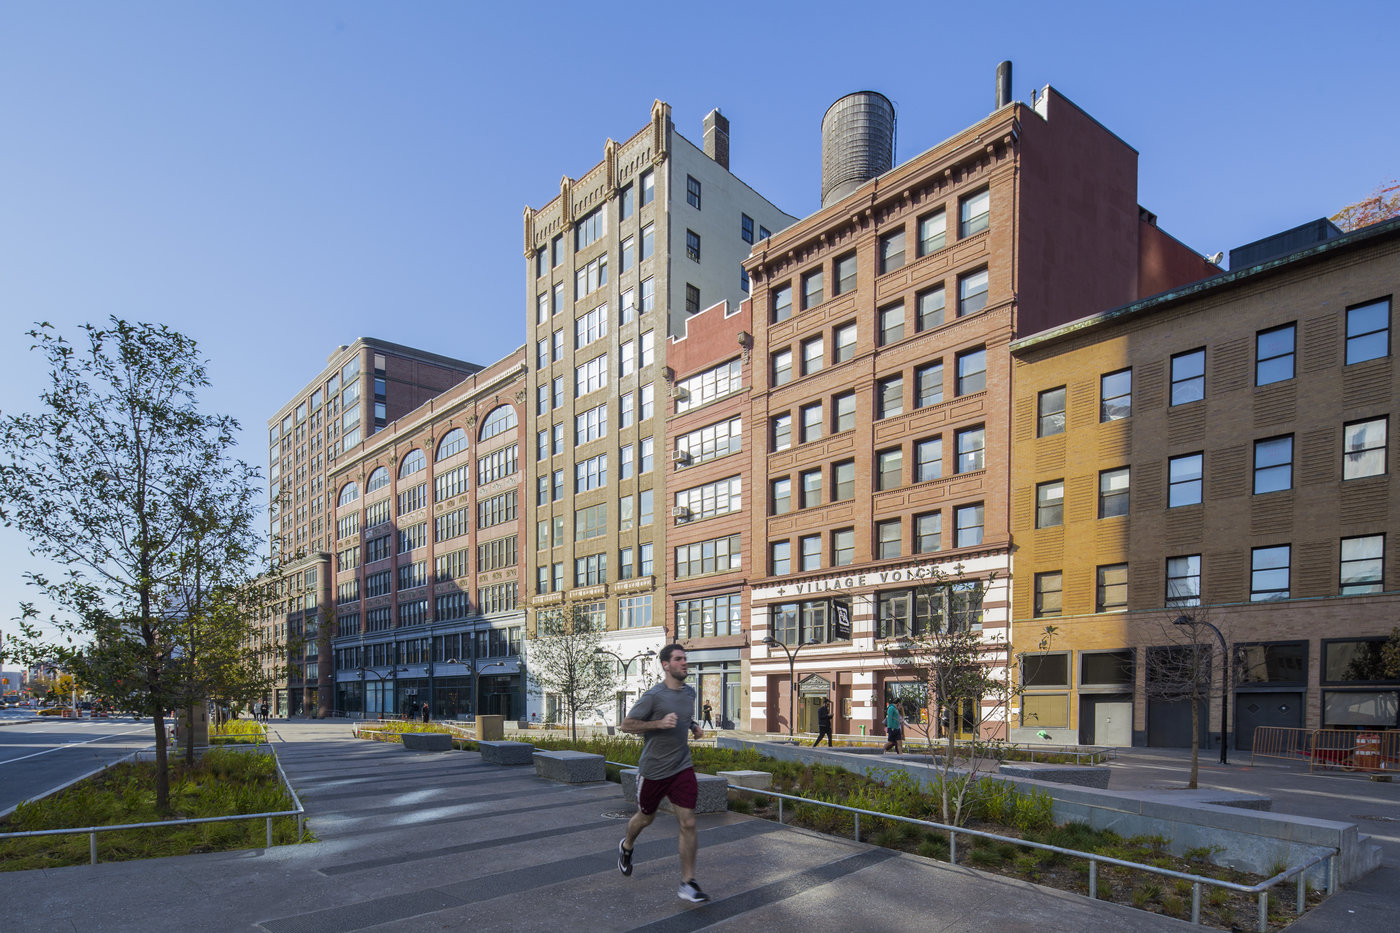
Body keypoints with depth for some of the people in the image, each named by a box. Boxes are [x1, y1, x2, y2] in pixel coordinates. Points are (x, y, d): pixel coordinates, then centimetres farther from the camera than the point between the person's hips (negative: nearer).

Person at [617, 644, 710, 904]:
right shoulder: (653, 696, -16)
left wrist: (694, 726, 5)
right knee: (646, 817, 17)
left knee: (688, 823, -6)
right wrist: (659, 723, -24)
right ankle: (626, 847, 49)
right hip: (653, 770, -4)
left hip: (682, 768, 4)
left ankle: (687, 884, 4)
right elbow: (626, 725, -14)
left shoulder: (689, 692, 5)